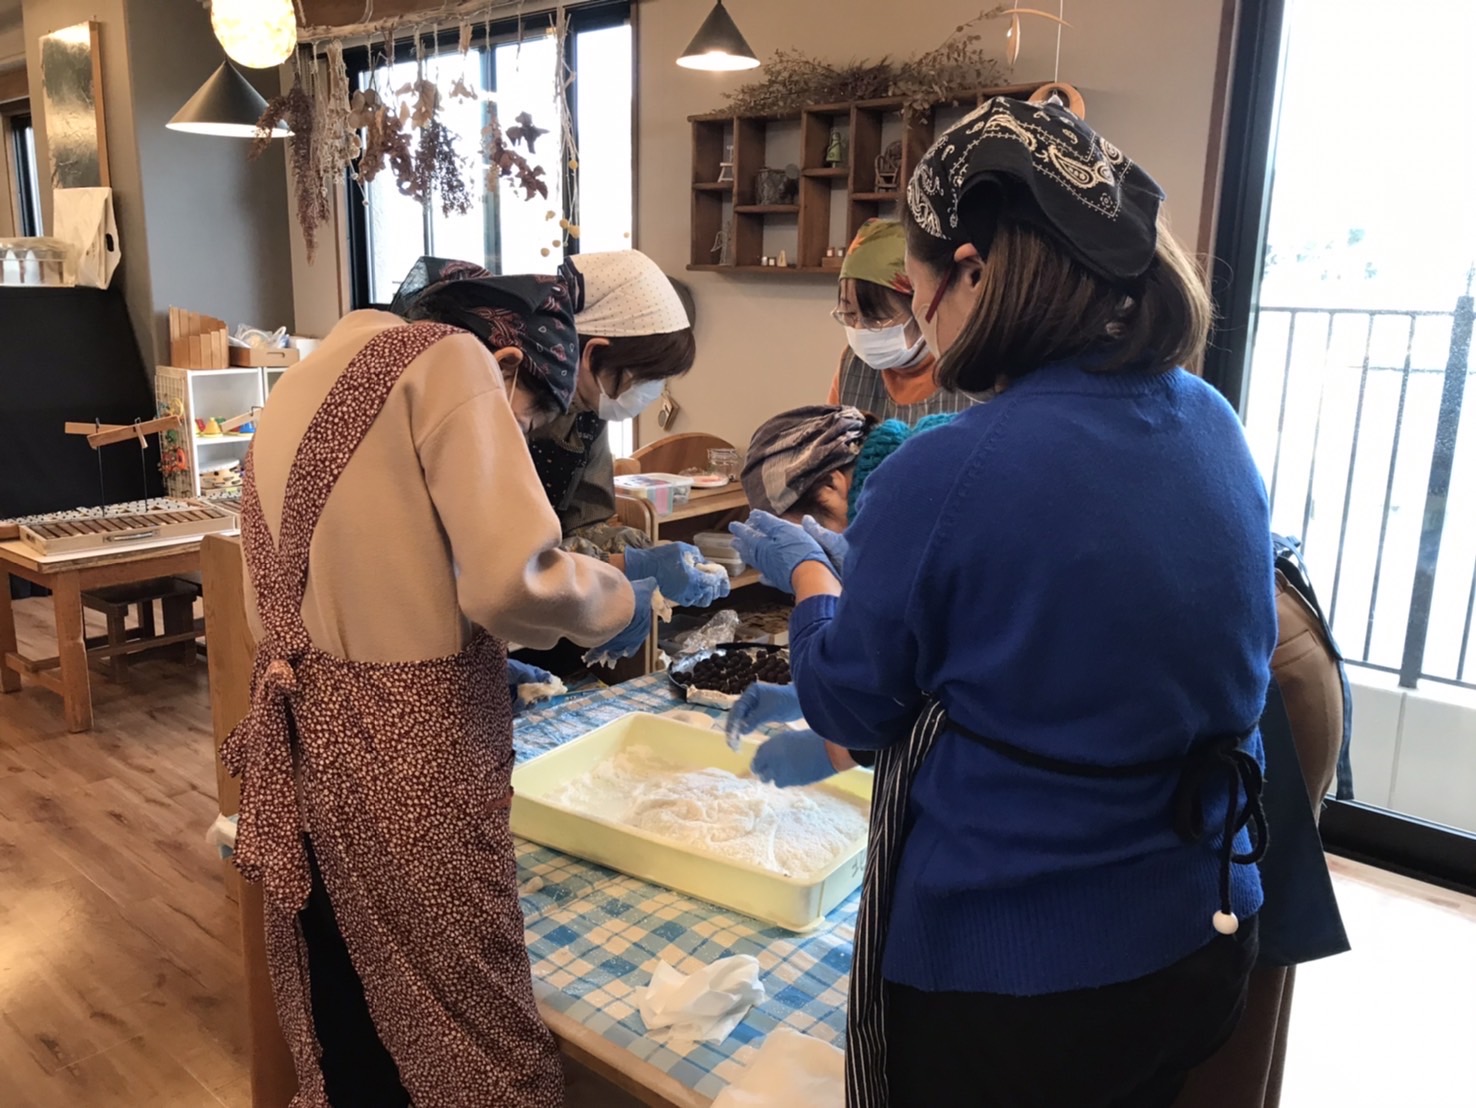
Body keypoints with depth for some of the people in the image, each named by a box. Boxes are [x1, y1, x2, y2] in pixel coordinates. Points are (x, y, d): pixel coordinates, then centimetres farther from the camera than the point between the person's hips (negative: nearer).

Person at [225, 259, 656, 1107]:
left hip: (305, 736, 8)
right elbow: (509, 578, -23)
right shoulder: (448, 360, -10)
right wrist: (618, 602, -5)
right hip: (404, 746, -8)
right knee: (462, 1034, 8)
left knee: (345, 1032, 22)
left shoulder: (313, 377, 16)